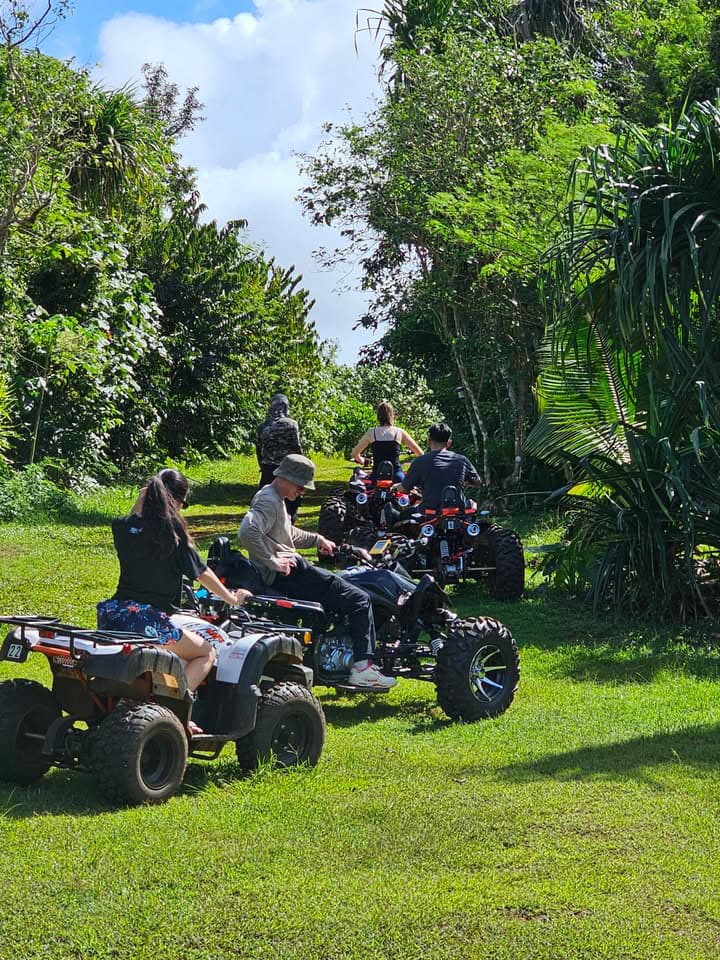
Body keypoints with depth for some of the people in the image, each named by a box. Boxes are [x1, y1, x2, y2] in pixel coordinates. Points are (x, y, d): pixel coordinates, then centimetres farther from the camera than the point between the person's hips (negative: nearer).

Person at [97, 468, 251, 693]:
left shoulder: (122, 527, 4)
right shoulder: (172, 530, -8)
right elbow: (201, 573, 2)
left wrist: (139, 504, 18)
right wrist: (232, 599, 16)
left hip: (112, 616, 6)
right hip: (150, 622, -6)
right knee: (207, 653, 15)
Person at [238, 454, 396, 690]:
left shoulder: (276, 499, 20)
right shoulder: (268, 501, -14)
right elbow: (247, 532, -32)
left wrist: (318, 540, 26)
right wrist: (274, 562, -27)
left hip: (291, 568, 11)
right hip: (288, 573, -11)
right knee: (359, 600, -10)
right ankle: (362, 668, -11)